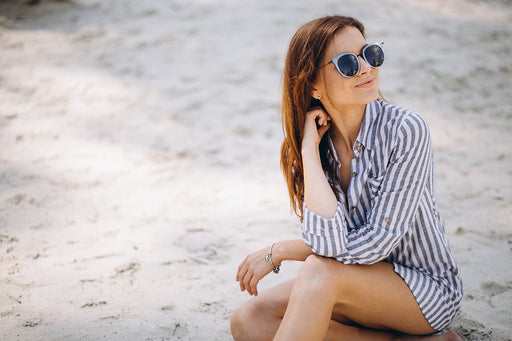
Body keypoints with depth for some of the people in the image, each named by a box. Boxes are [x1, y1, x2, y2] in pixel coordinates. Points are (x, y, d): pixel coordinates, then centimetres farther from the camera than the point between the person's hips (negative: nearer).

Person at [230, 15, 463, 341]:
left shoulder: (406, 130, -20)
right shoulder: (305, 145, -7)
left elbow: (376, 242, -21)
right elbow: (327, 241, -22)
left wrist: (277, 252, -14)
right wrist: (309, 151, -22)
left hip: (427, 289, -6)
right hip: (358, 287, 6)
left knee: (319, 271, -32)